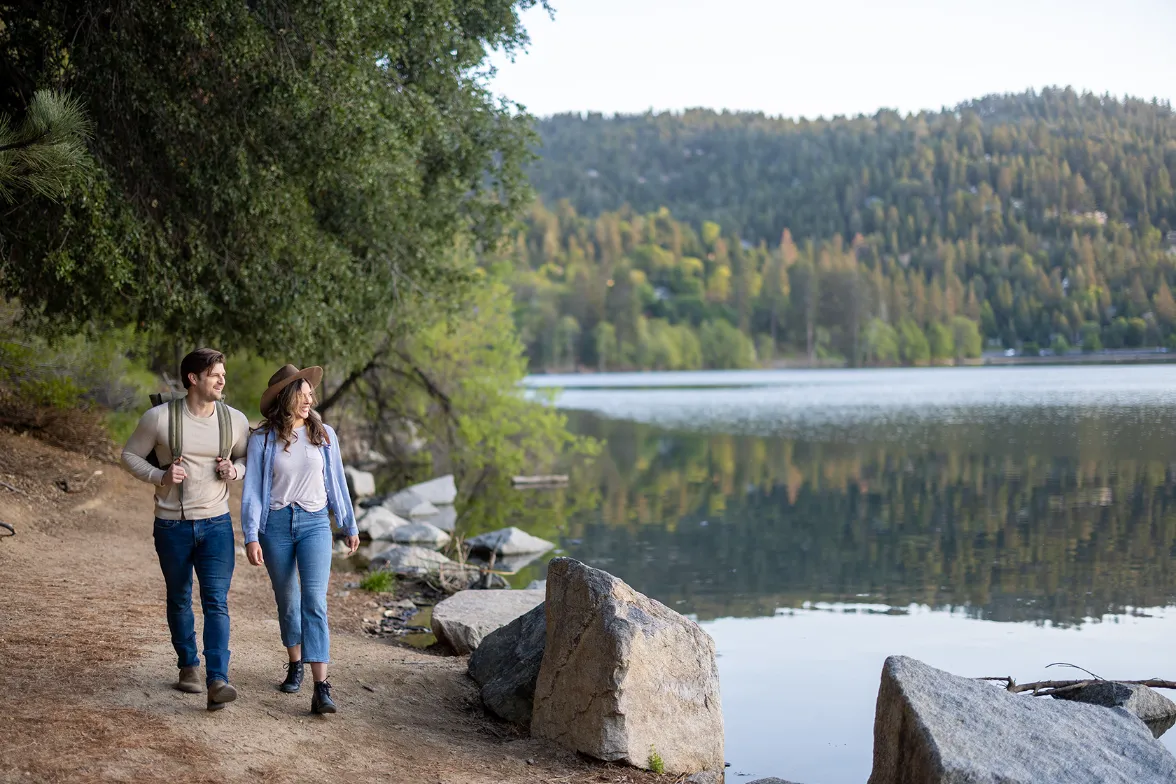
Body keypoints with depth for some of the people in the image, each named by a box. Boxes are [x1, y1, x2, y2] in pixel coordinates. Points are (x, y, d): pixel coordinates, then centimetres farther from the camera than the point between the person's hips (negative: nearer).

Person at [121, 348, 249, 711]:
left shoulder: (235, 420, -2)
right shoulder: (159, 417, -9)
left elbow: (249, 460, 13)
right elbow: (130, 454, 2)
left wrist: (234, 471, -10)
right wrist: (160, 476, -15)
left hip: (216, 524, 0)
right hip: (172, 526, 0)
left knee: (216, 602, -11)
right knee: (179, 600, 14)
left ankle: (217, 681, -18)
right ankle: (188, 666, 34)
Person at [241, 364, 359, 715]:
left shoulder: (324, 435, 3)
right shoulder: (262, 439, -2)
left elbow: (336, 483, 11)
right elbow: (252, 491, -3)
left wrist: (350, 526, 16)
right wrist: (251, 537, -11)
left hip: (315, 524, 0)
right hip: (276, 525, 0)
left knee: (314, 601, -13)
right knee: (287, 601, 13)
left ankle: (321, 689, -20)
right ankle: (295, 664, 37)